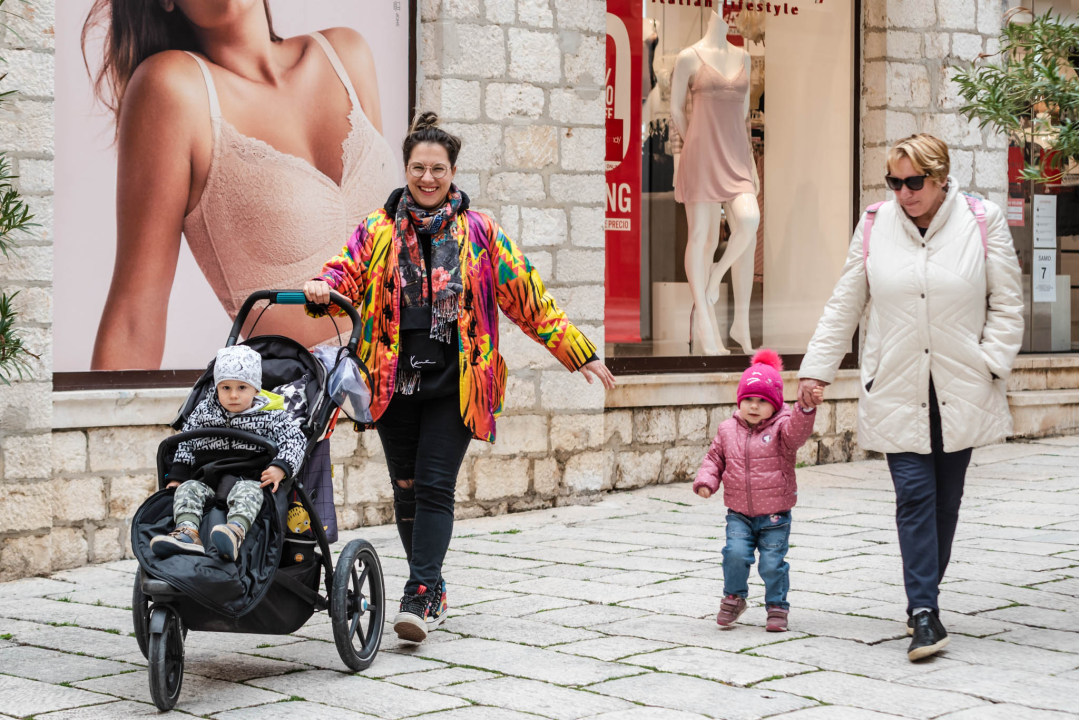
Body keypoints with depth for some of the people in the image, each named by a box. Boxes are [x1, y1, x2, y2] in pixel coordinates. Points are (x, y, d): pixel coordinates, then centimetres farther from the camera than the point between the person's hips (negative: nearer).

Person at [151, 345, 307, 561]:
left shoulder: (271, 416, 7)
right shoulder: (203, 412, 17)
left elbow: (294, 439, -4)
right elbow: (185, 443, 19)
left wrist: (280, 468, -22)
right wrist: (177, 476, 7)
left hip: (250, 479, -4)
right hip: (207, 479, 4)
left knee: (248, 491, -36)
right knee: (187, 489, -23)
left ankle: (235, 531, -64)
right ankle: (188, 532, -47)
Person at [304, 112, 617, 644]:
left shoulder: (479, 232, 5)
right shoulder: (378, 229, 8)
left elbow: (528, 297, 7)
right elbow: (349, 269, -2)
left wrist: (578, 352, 7)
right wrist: (324, 289, -27)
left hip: (455, 384, -2)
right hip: (395, 380, 2)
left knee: (434, 487, -10)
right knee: (406, 488, 9)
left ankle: (420, 596, -9)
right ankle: (431, 589, 24)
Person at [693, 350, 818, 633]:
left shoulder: (781, 428, -6)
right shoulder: (728, 429, 5)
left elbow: (797, 431, -28)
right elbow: (714, 458, 13)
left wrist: (805, 408, -47)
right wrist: (706, 481, -4)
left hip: (775, 516, -2)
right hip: (739, 514, 2)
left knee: (773, 564, -2)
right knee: (736, 553, -15)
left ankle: (777, 606, 19)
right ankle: (734, 597, 8)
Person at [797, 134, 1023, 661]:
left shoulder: (983, 222, -1)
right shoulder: (875, 226, 3)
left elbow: (1006, 304, 3)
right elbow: (845, 305, 10)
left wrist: (991, 364, -8)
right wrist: (817, 369, 7)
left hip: (961, 390, 0)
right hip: (897, 390, 0)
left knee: (946, 498, 9)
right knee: (915, 495, -9)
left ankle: (923, 598, 25)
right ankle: (925, 615, -10)